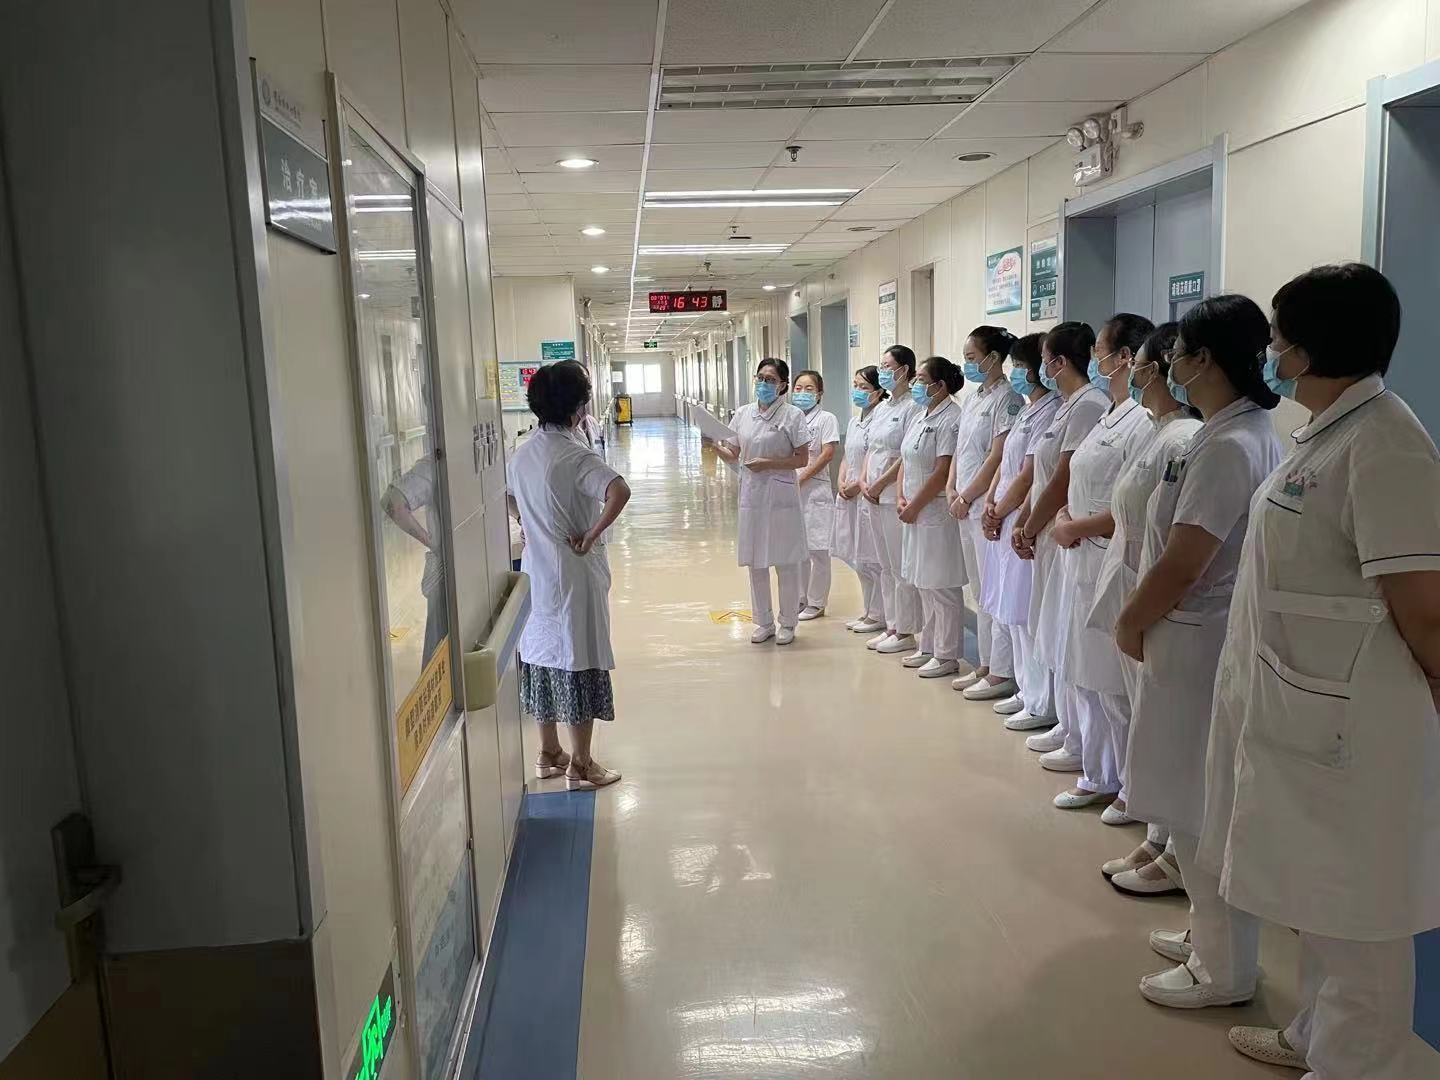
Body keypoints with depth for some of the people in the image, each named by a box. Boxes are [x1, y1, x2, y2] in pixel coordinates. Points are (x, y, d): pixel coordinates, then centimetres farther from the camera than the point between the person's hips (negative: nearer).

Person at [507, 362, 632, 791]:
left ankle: (548, 754, 29)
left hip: (536, 572, 8)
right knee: (579, 662, 2)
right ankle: (580, 765, 11)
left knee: (543, 657, 16)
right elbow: (619, 491, -35)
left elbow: (511, 500, 23)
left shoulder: (523, 453, 5)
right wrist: (591, 537, -24)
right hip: (574, 576, -7)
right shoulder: (576, 455, -18)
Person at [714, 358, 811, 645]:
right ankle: (763, 622, 25)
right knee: (756, 563, 12)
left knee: (786, 562, 5)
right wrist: (717, 448, -8)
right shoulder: (742, 414, 7)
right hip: (751, 495, 5)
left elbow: (802, 459, -8)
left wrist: (768, 463, -18)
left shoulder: (792, 415, -7)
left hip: (781, 495, -4)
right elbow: (734, 456, 12)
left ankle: (787, 623, 19)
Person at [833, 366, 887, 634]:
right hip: (850, 495, 9)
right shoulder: (855, 420, 17)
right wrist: (842, 483, 4)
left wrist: (858, 485, -13)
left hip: (868, 494, -9)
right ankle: (868, 610, 25)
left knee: (870, 558, -3)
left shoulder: (880, 418, -12)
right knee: (857, 558, 14)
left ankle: (877, 615, 7)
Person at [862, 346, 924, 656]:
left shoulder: (912, 407, -11)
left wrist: (880, 484, -13)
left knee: (901, 566, -2)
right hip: (875, 495, 9)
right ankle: (892, 626, 22)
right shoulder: (881, 408, 16)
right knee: (886, 566, 13)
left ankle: (905, 632, 6)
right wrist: (865, 482, 4)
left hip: (896, 494, -9)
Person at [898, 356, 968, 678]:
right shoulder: (920, 418, 16)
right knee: (924, 585, 15)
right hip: (915, 513, 9)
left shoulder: (951, 419, -14)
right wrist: (901, 499, 4)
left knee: (941, 587, -3)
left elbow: (943, 471, -19)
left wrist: (915, 506, -14)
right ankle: (928, 647, 25)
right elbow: (905, 462, 18)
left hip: (937, 514, -9)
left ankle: (947, 656, 5)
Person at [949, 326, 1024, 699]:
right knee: (981, 593, 14)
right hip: (967, 509, 9)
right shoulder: (971, 400, 16)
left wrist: (967, 497, -10)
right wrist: (952, 490, 5)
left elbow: (997, 458, -15)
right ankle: (986, 665, 23)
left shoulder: (1006, 398, -10)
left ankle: (1002, 673, 3)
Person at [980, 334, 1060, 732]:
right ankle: (1028, 691, 26)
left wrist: (998, 514, -8)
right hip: (1005, 524, 10)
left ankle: (1042, 706, 4)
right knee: (1008, 614, 15)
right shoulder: (1027, 411, 17)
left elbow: (1028, 476, -17)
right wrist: (990, 505, 4)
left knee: (1026, 616, -5)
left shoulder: (1048, 411, -14)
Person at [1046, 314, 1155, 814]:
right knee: (1083, 678, 17)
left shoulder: (1144, 422, -16)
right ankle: (1097, 778, 31)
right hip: (1084, 565, 10)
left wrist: (1076, 528, -13)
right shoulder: (1108, 419, 15)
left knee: (1117, 687, 1)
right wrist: (1064, 516, 2)